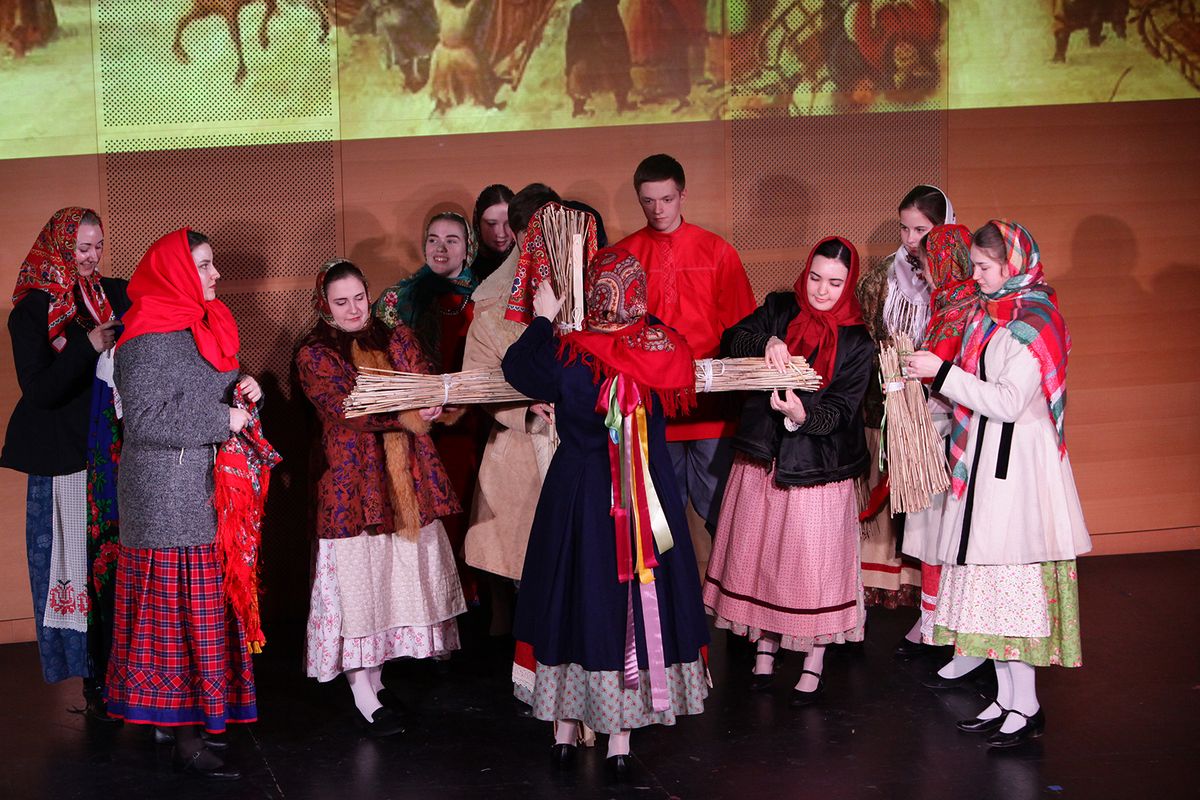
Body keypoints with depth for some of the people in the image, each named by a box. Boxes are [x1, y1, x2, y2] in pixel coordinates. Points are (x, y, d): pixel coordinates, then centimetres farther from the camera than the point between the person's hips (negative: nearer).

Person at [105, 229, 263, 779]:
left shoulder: (204, 326, 13)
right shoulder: (149, 339, -15)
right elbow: (146, 419, -22)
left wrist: (243, 390, 3)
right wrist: (222, 419, -18)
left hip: (208, 491, 9)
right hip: (169, 500, -9)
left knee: (208, 606, 10)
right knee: (181, 614, -6)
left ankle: (197, 717, 18)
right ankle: (187, 739, -2)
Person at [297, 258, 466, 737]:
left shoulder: (397, 339, 12)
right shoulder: (313, 356, -2)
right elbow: (349, 410, -16)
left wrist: (437, 401, -22)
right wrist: (408, 414, -28)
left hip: (407, 479, 5)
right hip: (352, 478, -5)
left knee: (399, 573, 7)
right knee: (358, 577, -4)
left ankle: (375, 675, 22)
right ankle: (364, 696, 4)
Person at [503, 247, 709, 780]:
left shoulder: (569, 358, -18)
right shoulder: (666, 350, -10)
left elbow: (517, 366, 0)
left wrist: (543, 319, 12)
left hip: (577, 494, -1)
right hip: (650, 496, 2)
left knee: (571, 598, 13)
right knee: (638, 599, 11)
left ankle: (565, 732, 22)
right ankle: (620, 741, 17)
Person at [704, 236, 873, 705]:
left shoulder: (857, 343, -6)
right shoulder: (780, 309, 3)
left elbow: (840, 411, -13)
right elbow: (732, 341, -7)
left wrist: (802, 415, -33)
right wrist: (766, 343, -27)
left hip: (818, 467, -3)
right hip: (761, 456, 3)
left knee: (814, 560, -1)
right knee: (760, 551, 10)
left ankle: (814, 662, 15)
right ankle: (765, 645, 27)